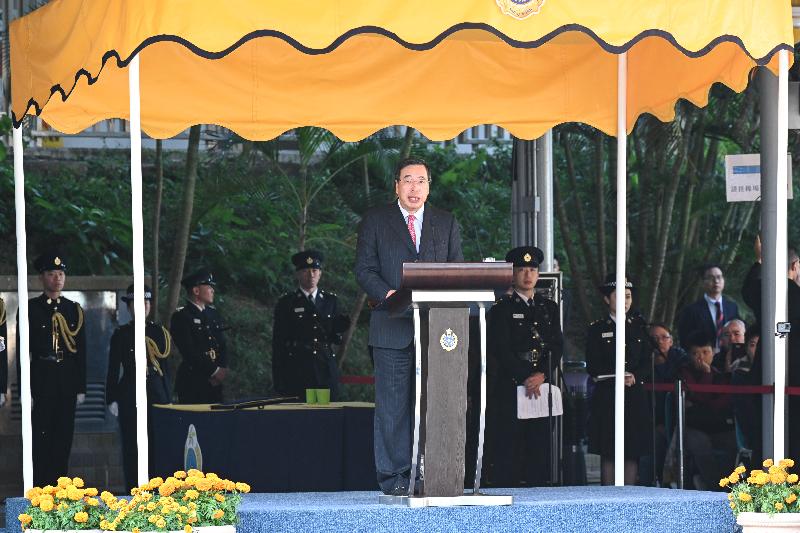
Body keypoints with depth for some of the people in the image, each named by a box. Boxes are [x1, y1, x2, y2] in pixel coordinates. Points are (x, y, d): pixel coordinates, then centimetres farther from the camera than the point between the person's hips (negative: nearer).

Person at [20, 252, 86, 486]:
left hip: (68, 384, 4)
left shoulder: (74, 310, 11)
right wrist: (26, 391, -9)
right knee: (41, 440, -4)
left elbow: (81, 352, 12)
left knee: (64, 440, 7)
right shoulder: (30, 309, -1)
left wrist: (81, 388, 7)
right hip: (41, 384, -4)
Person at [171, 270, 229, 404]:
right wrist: (214, 372, -15)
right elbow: (189, 352, -15)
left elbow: (223, 345, 12)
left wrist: (222, 370, -6)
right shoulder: (181, 316, -8)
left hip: (215, 382, 7)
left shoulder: (213, 313, 16)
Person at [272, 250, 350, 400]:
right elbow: (278, 343, 4)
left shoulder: (331, 300, 15)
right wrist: (278, 383, -3)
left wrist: (340, 327, -8)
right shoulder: (286, 302, 6)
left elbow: (336, 340, 15)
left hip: (326, 370, 3)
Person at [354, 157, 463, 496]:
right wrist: (388, 295, -16)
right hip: (392, 328, -3)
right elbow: (364, 270, 2)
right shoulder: (375, 220, 8)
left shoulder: (446, 223, 16)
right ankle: (394, 477, -1)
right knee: (393, 405, -4)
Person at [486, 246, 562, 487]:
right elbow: (501, 351, -6)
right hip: (509, 388, -4)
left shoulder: (549, 308, 16)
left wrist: (542, 375, -10)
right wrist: (525, 377, -15)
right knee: (507, 453, -6)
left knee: (539, 450, 2)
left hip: (541, 387, 4)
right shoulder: (502, 309, 3)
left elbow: (556, 347, 7)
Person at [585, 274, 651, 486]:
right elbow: (592, 367, -3)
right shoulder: (597, 329, 3)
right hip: (606, 396, -3)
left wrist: (634, 377, -11)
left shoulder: (639, 327, 13)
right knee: (608, 453, -4)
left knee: (633, 452, 0)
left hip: (635, 396, 3)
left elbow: (647, 363, 9)